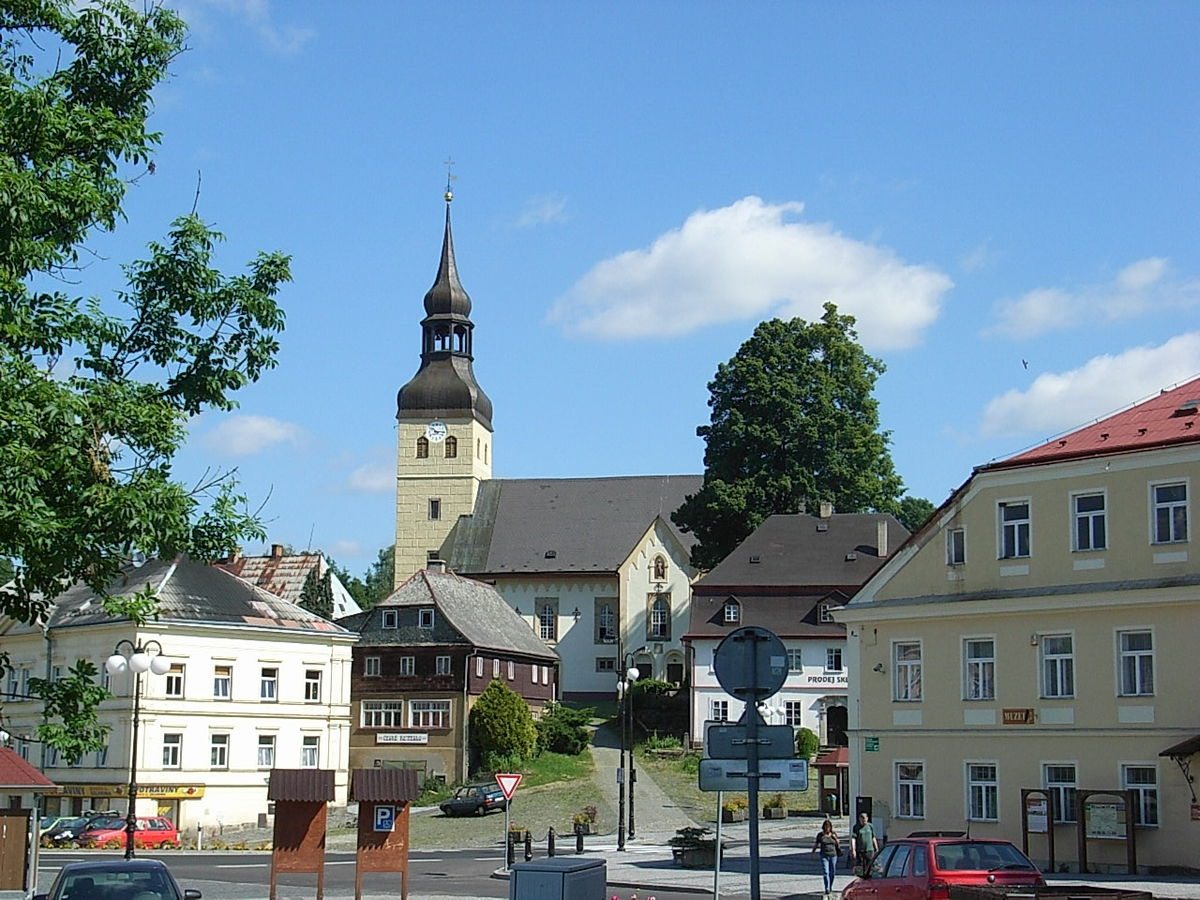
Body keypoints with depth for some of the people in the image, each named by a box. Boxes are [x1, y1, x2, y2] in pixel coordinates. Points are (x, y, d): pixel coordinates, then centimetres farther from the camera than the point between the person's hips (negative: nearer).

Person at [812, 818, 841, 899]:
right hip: (824, 856, -2)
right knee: (826, 873, -12)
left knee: (831, 873, 9)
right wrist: (813, 851, -5)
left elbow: (838, 845, 10)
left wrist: (835, 838, -7)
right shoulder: (820, 835, 0)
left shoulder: (833, 834, 6)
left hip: (833, 855, 2)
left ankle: (830, 889, 24)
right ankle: (827, 890, -16)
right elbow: (816, 844, 6)